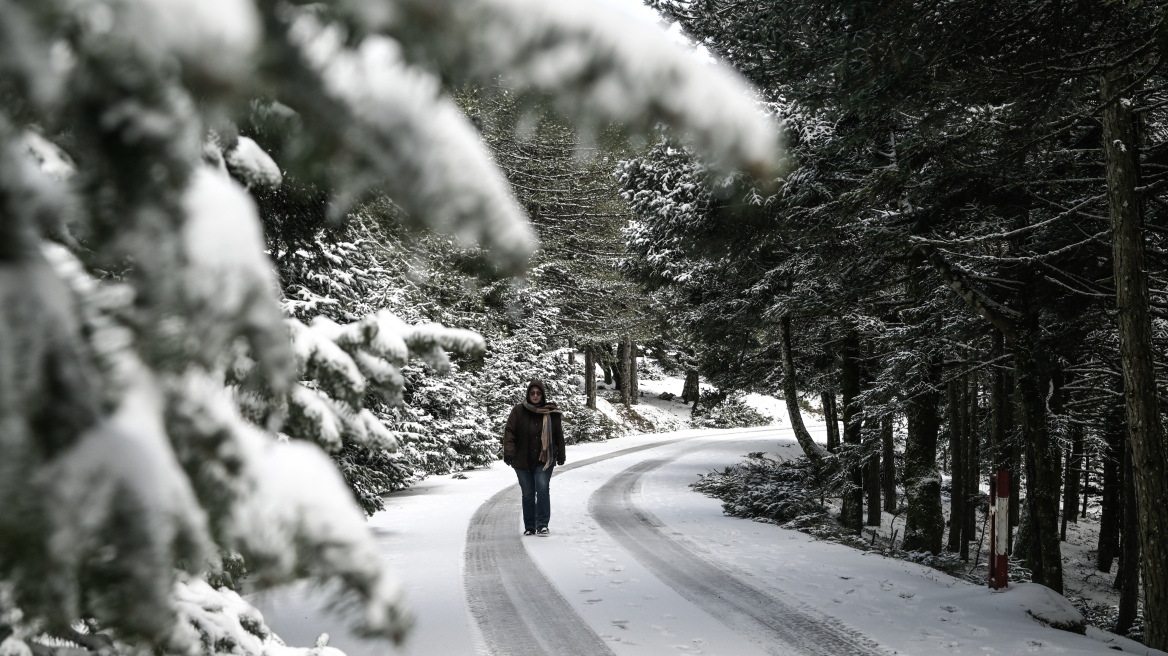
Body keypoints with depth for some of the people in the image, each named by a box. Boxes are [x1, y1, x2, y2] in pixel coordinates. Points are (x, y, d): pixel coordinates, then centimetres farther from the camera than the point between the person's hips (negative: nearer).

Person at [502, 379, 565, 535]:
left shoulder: (552, 413, 2)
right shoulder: (518, 411, -2)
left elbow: (558, 435, 10)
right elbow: (509, 433, -3)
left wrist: (561, 455, 12)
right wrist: (509, 452, -13)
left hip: (544, 460, 0)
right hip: (522, 461, 1)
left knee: (542, 489, -15)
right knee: (527, 494, 5)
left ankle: (542, 524, -10)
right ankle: (529, 527, 15)